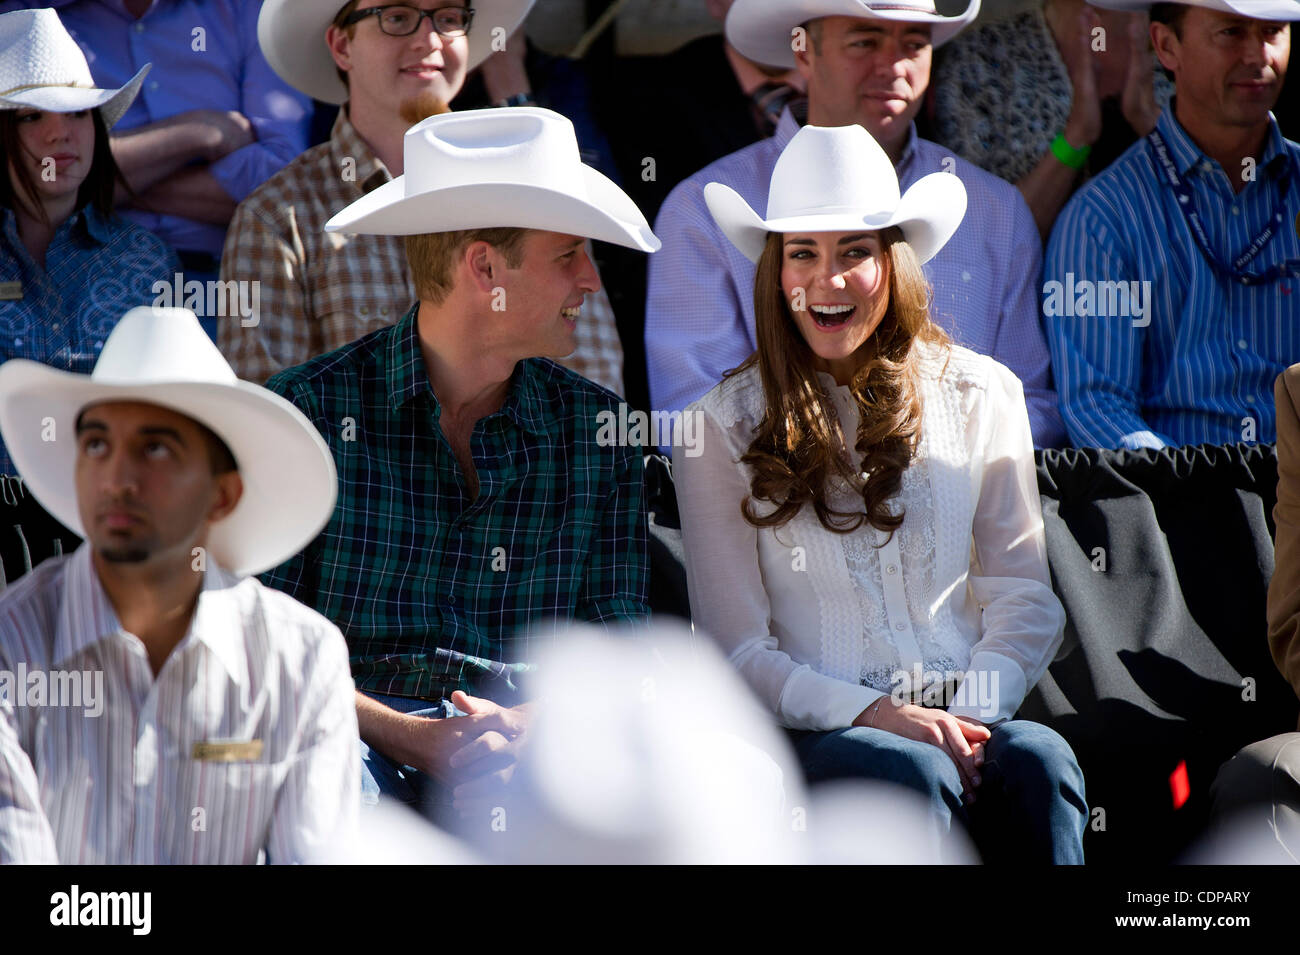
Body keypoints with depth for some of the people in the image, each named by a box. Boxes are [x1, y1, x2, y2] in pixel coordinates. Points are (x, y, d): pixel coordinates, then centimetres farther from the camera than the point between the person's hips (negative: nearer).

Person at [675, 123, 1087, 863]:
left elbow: (1025, 599, 10)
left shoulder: (981, 395, 13)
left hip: (967, 718, 2)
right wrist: (874, 713, -14)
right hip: (813, 733, -2)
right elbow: (737, 649, 1)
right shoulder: (725, 427, 5)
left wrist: (970, 714, -10)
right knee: (913, 773, -36)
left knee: (1039, 761, -33)